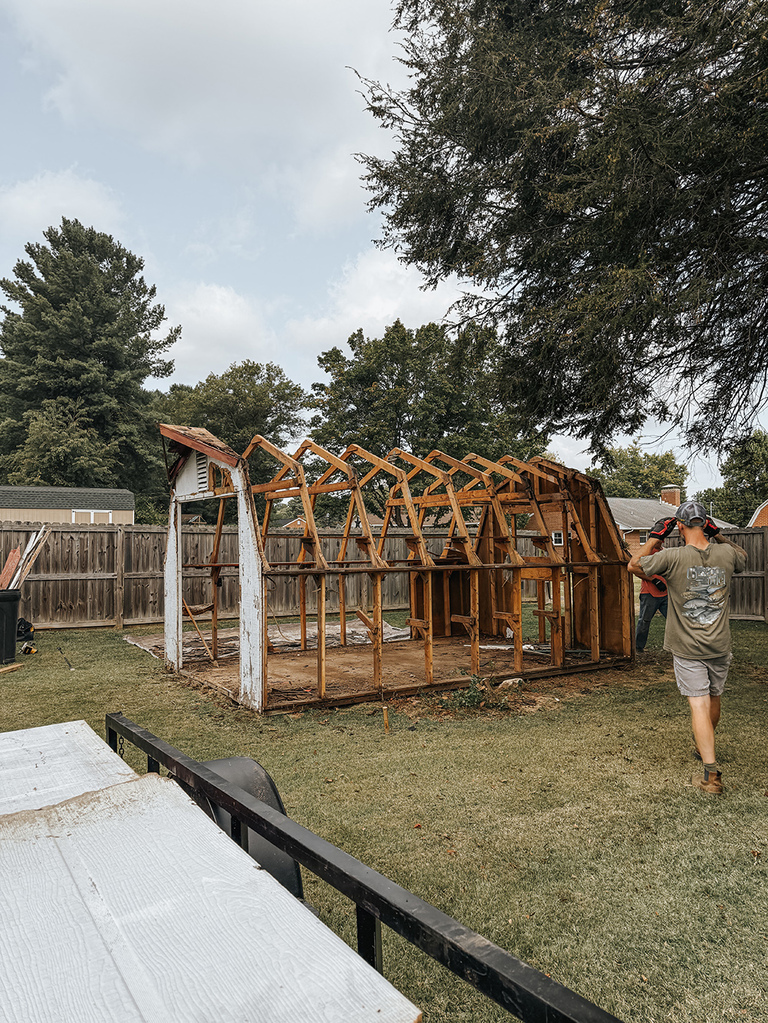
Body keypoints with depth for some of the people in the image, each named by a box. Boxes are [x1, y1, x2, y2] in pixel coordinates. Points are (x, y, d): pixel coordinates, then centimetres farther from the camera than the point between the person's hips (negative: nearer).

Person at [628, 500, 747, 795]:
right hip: (720, 647, 4)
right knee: (714, 699, 22)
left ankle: (711, 773, -10)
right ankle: (703, 746, 45)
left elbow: (633, 565, -3)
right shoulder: (726, 553, -5)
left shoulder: (672, 557, -17)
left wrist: (655, 537, 0)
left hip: (687, 649, -4)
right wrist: (719, 535, 12)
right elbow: (744, 558, 20)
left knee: (699, 705, -3)